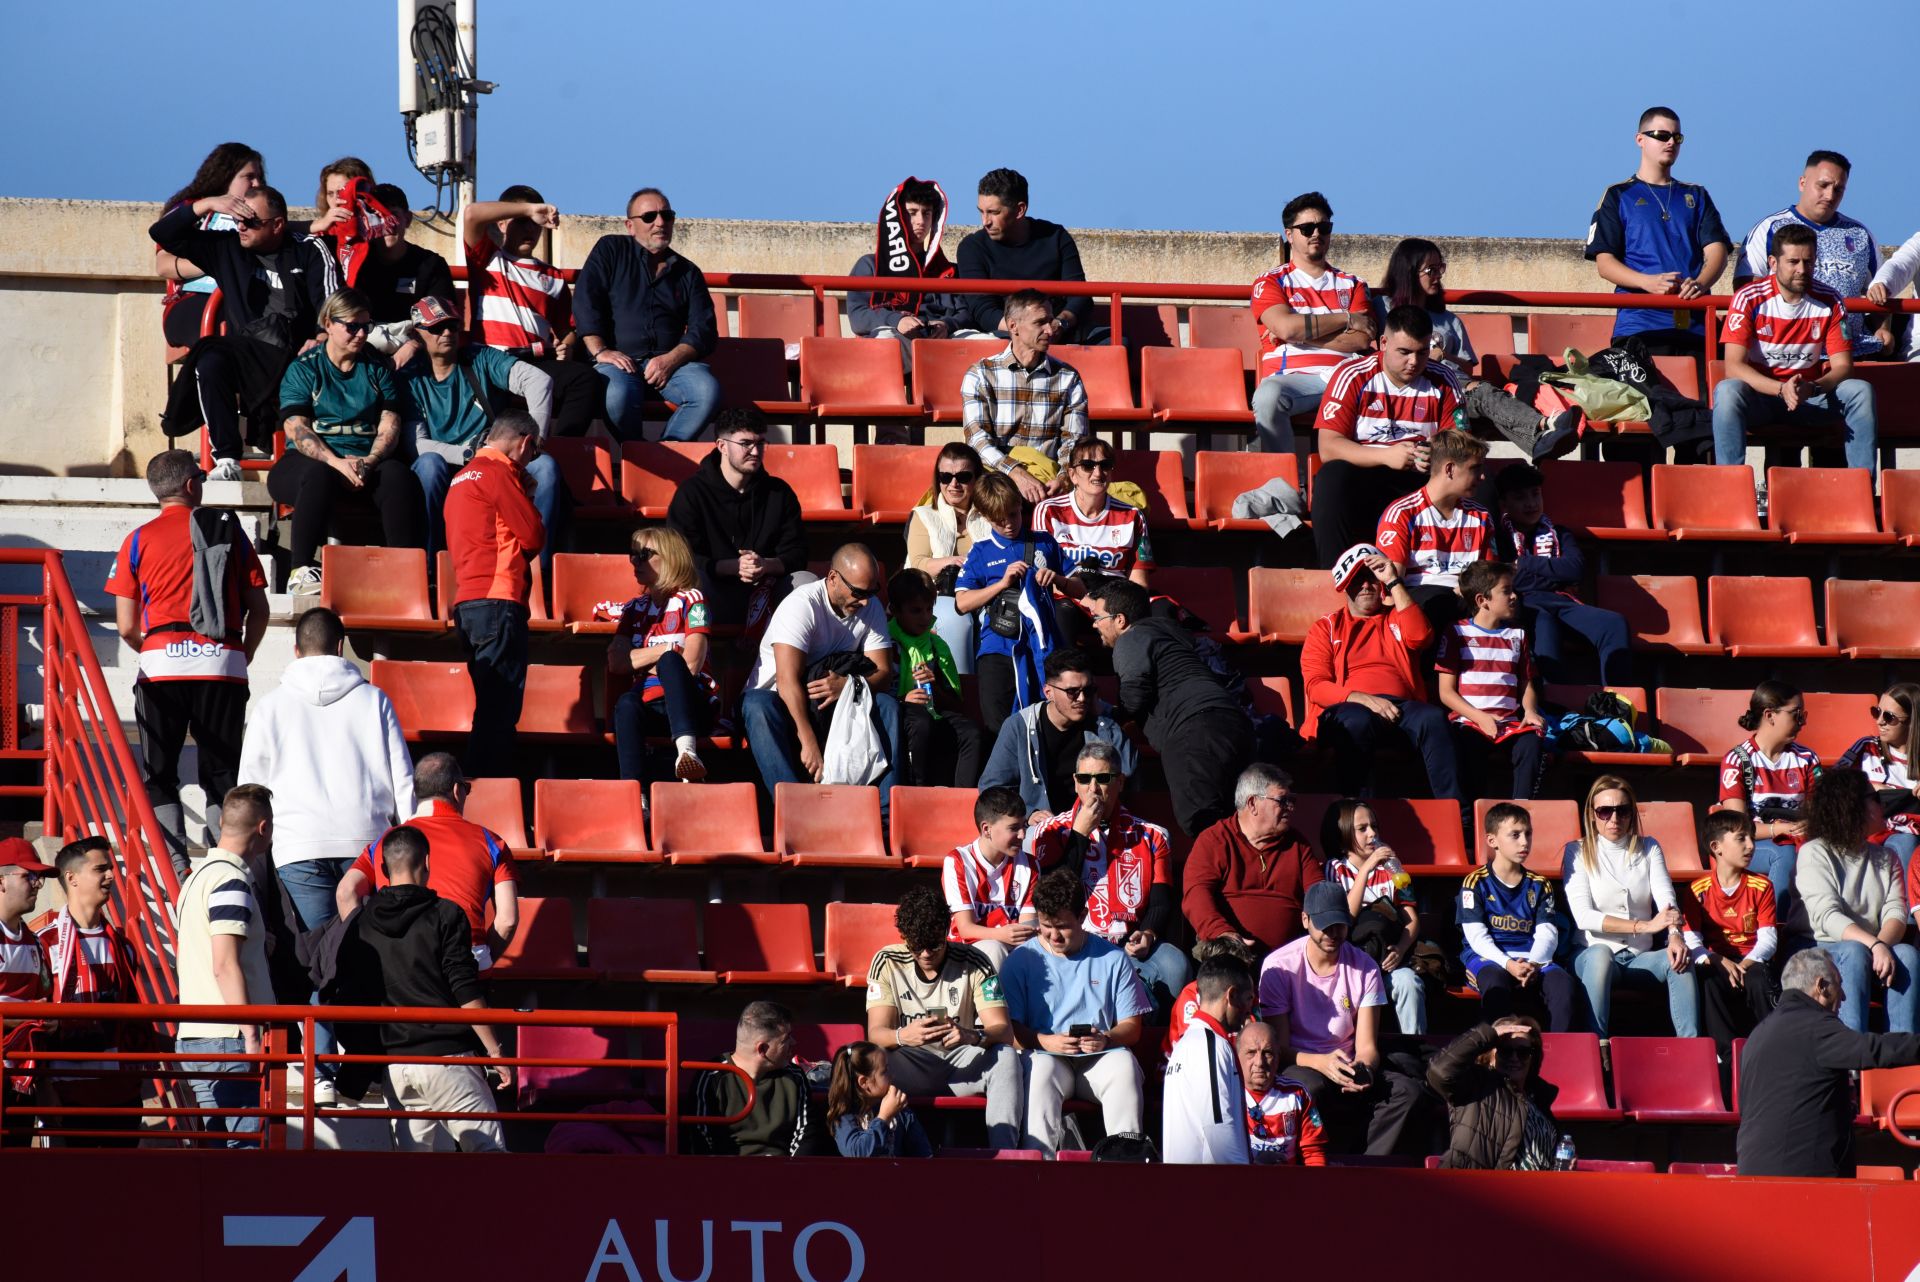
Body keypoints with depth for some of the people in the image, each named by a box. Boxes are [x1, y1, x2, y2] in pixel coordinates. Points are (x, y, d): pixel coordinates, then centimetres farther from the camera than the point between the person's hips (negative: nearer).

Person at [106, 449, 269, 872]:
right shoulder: (229, 531, 9)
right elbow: (259, 609, 8)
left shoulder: (139, 541, 6)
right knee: (222, 774, 7)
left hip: (162, 663, -1)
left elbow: (126, 627, 5)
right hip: (224, 662, 1)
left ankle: (176, 868, -10)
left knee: (159, 774, 3)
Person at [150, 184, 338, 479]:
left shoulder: (309, 253, 10)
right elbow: (163, 233, 17)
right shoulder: (228, 248, 17)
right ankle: (227, 459, -29)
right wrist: (207, 205, 5)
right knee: (210, 361, -31)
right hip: (245, 358, 2)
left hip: (295, 358, -1)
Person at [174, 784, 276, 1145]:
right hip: (228, 1037, -10)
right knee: (245, 1144, -11)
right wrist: (251, 1036, -20)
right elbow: (225, 966, -19)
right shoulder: (231, 881, -12)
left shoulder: (199, 875, 18)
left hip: (193, 1035, 10)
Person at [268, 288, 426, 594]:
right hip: (311, 459, -2)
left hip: (367, 459, 2)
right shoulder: (303, 370, 7)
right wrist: (337, 463, -22)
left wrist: (368, 462, -16)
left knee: (398, 475, -31)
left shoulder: (377, 370, 17)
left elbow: (389, 425, 6)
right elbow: (296, 429, -5)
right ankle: (301, 570, -37)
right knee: (320, 476, -39)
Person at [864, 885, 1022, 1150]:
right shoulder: (886, 963, -4)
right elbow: (876, 1034, -13)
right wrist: (903, 1036, -38)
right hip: (913, 1063, -1)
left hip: (962, 1058, 1)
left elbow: (1004, 1033, -14)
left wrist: (973, 1036, -38)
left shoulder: (974, 962, -5)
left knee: (1006, 1057, -32)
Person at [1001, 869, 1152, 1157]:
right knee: (1041, 1069, -37)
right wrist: (1045, 1042, -18)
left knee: (1124, 1065, -33)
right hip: (1047, 1055, -1)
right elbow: (1011, 1028, 3)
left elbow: (1132, 1026, 10)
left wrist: (1107, 1039, -13)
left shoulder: (1112, 958, 13)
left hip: (1100, 1059, 1)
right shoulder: (1021, 960, 9)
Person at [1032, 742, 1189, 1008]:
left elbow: (1162, 902, 11)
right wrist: (1080, 833, -2)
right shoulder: (1053, 832, 12)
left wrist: (1148, 934, -12)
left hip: (1132, 944, 2)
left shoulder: (1150, 836, 16)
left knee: (1174, 964, -30)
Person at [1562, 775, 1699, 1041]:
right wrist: (1643, 926, -20)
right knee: (1600, 954, -38)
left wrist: (1675, 935, -27)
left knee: (1679, 958, -28)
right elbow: (1583, 916, -10)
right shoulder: (1577, 852, 3)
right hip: (1591, 956, -3)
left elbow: (1666, 899, -3)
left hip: (1641, 958, 3)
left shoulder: (1649, 849, 14)